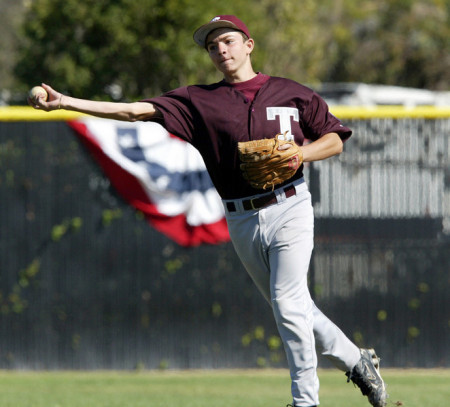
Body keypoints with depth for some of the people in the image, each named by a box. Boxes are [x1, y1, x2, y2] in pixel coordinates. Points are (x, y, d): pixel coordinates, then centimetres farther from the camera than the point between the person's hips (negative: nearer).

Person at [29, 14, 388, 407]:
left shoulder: (292, 93, 4)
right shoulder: (200, 100, 5)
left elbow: (336, 139, 9)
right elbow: (138, 110, -3)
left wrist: (300, 154, -11)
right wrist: (65, 102, -13)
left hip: (289, 211, -3)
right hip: (242, 223, 3)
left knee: (288, 304, -14)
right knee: (291, 306, 10)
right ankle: (356, 361, 28)